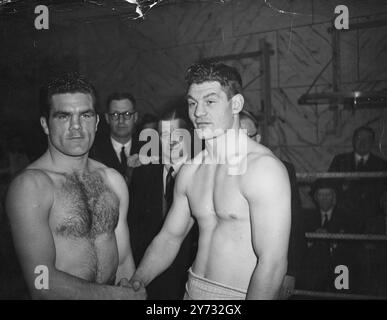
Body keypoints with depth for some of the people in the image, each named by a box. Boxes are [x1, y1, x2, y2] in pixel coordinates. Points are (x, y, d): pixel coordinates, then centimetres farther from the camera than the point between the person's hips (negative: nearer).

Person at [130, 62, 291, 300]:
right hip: (194, 290, 6)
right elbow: (170, 236, 8)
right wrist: (135, 283, -3)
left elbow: (273, 264, -24)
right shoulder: (191, 169, 2)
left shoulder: (263, 166, -20)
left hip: (240, 296, -6)